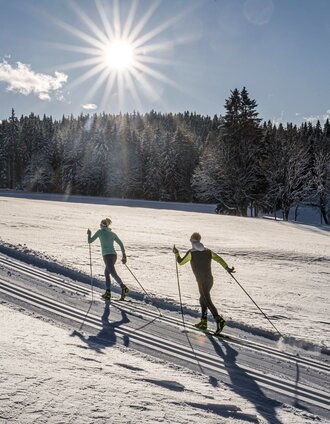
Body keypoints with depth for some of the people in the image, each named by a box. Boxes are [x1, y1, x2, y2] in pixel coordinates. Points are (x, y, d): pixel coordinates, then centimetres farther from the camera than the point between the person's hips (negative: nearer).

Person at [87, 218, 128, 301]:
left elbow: (90, 241, 11)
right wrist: (124, 255, 14)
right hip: (114, 255, 6)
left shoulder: (100, 231, 6)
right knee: (106, 273, 20)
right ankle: (108, 293, 17)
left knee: (113, 273, -17)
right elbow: (121, 244, 11)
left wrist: (89, 234, 31)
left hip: (107, 255, -6)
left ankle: (123, 287, -38)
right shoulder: (112, 233, 18)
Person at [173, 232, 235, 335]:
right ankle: (203, 322, 25)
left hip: (202, 281, -6)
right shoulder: (208, 251, 10)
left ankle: (219, 320, -25)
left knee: (208, 302, -9)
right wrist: (227, 268, 0)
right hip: (210, 279, 7)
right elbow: (219, 259, 1)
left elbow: (180, 262, 2)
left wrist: (176, 253, 16)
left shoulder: (191, 253, -4)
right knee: (203, 299, 21)